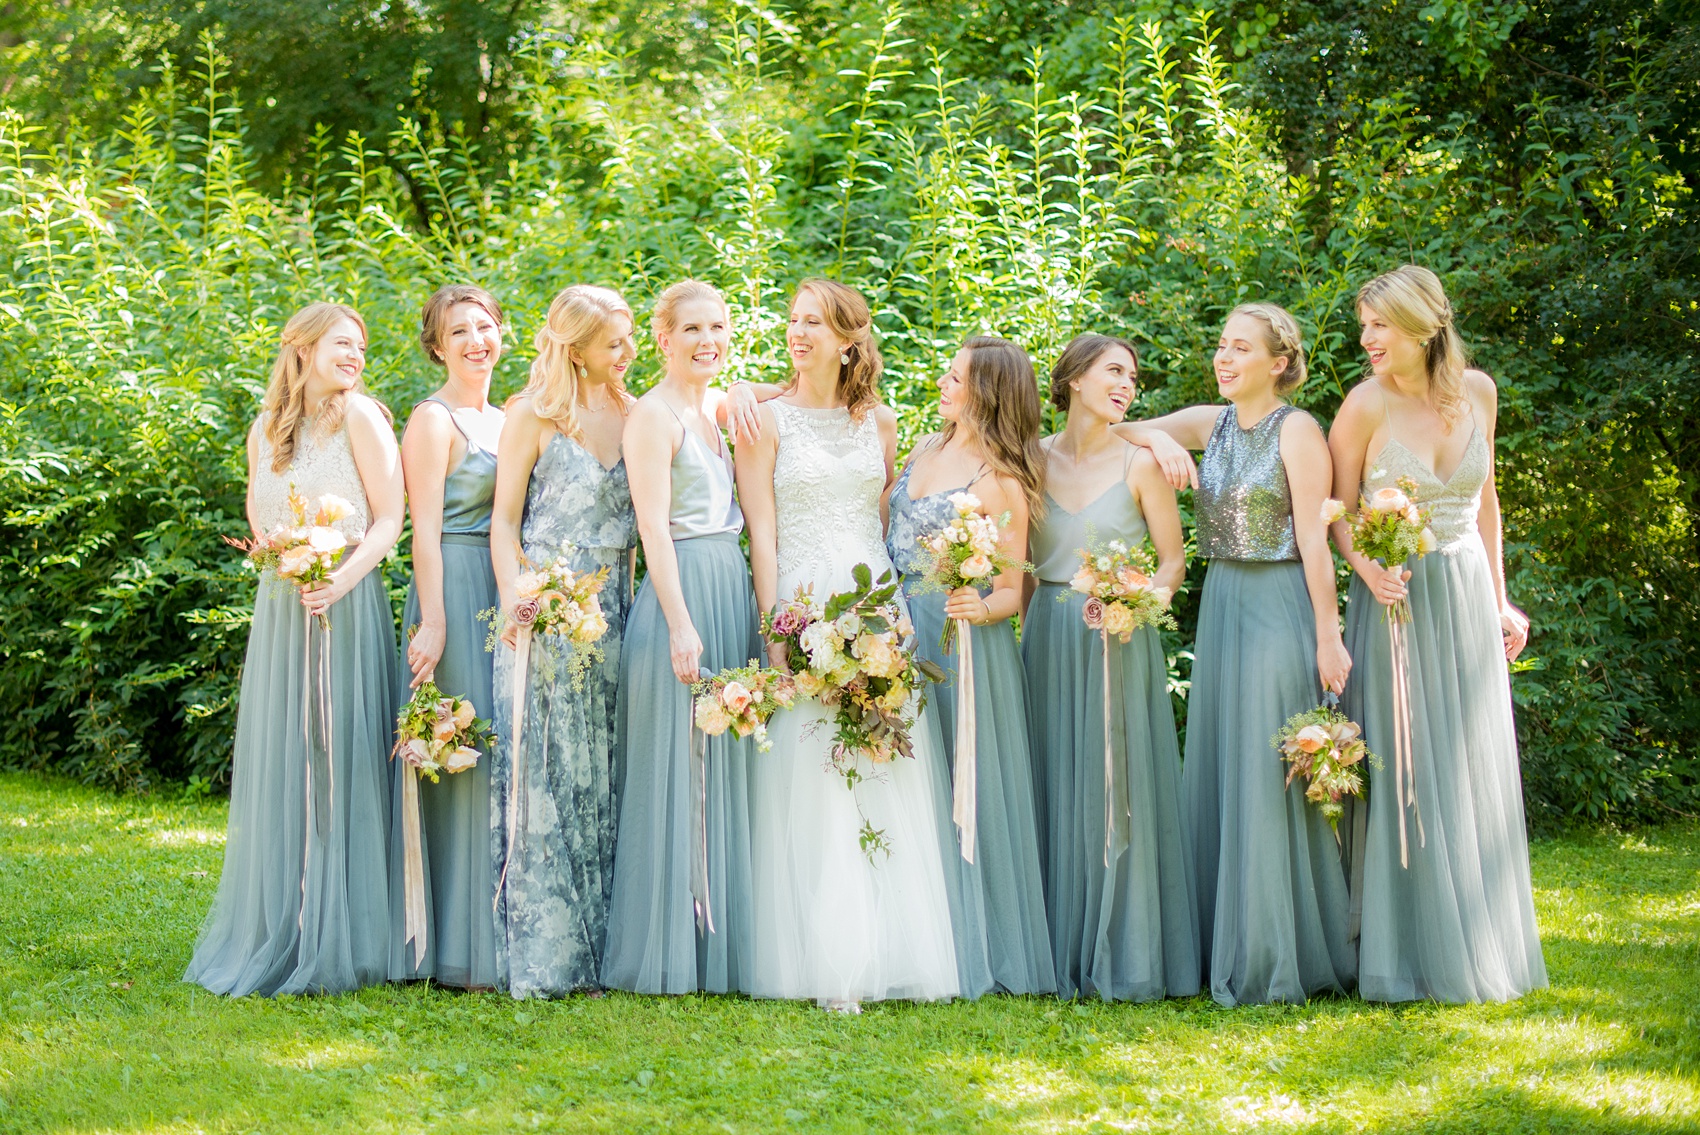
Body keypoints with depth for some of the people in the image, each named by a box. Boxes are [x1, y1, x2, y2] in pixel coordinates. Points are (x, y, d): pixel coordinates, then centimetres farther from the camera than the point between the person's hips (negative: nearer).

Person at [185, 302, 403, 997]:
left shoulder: (360, 416, -3)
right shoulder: (267, 429, 12)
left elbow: (389, 520, -5)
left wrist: (341, 580, -18)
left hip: (346, 605, -5)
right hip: (280, 608, 5)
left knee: (338, 765, -4)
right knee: (278, 766, 6)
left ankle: (337, 943, 3)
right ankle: (276, 933, 15)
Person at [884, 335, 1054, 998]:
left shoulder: (1002, 482, -8)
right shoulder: (924, 452, 11)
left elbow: (1010, 592, -9)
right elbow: (887, 529, 21)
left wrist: (979, 608, -27)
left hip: (960, 643, -7)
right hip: (898, 631, 7)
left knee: (962, 789, -3)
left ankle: (974, 950, 5)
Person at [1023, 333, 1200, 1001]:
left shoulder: (1138, 464, -1)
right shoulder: (1035, 459, 6)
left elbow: (1173, 561, 1)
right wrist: (1026, 618, 2)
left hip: (1117, 642, -3)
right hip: (1048, 640, 3)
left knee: (1116, 789, -3)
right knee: (1057, 790, 4)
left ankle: (1122, 958, 4)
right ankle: (1061, 953, 11)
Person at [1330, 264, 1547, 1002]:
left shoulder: (1477, 392, 2)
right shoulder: (1367, 405, -10)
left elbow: (1483, 500, 13)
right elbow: (1338, 513, -3)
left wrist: (1501, 600, 14)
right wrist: (1370, 570, -22)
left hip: (1467, 599, 4)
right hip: (1398, 601, -4)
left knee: (1474, 774, 8)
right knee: (1404, 776, -2)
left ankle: (1480, 948, 20)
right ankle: (1413, 956, 7)